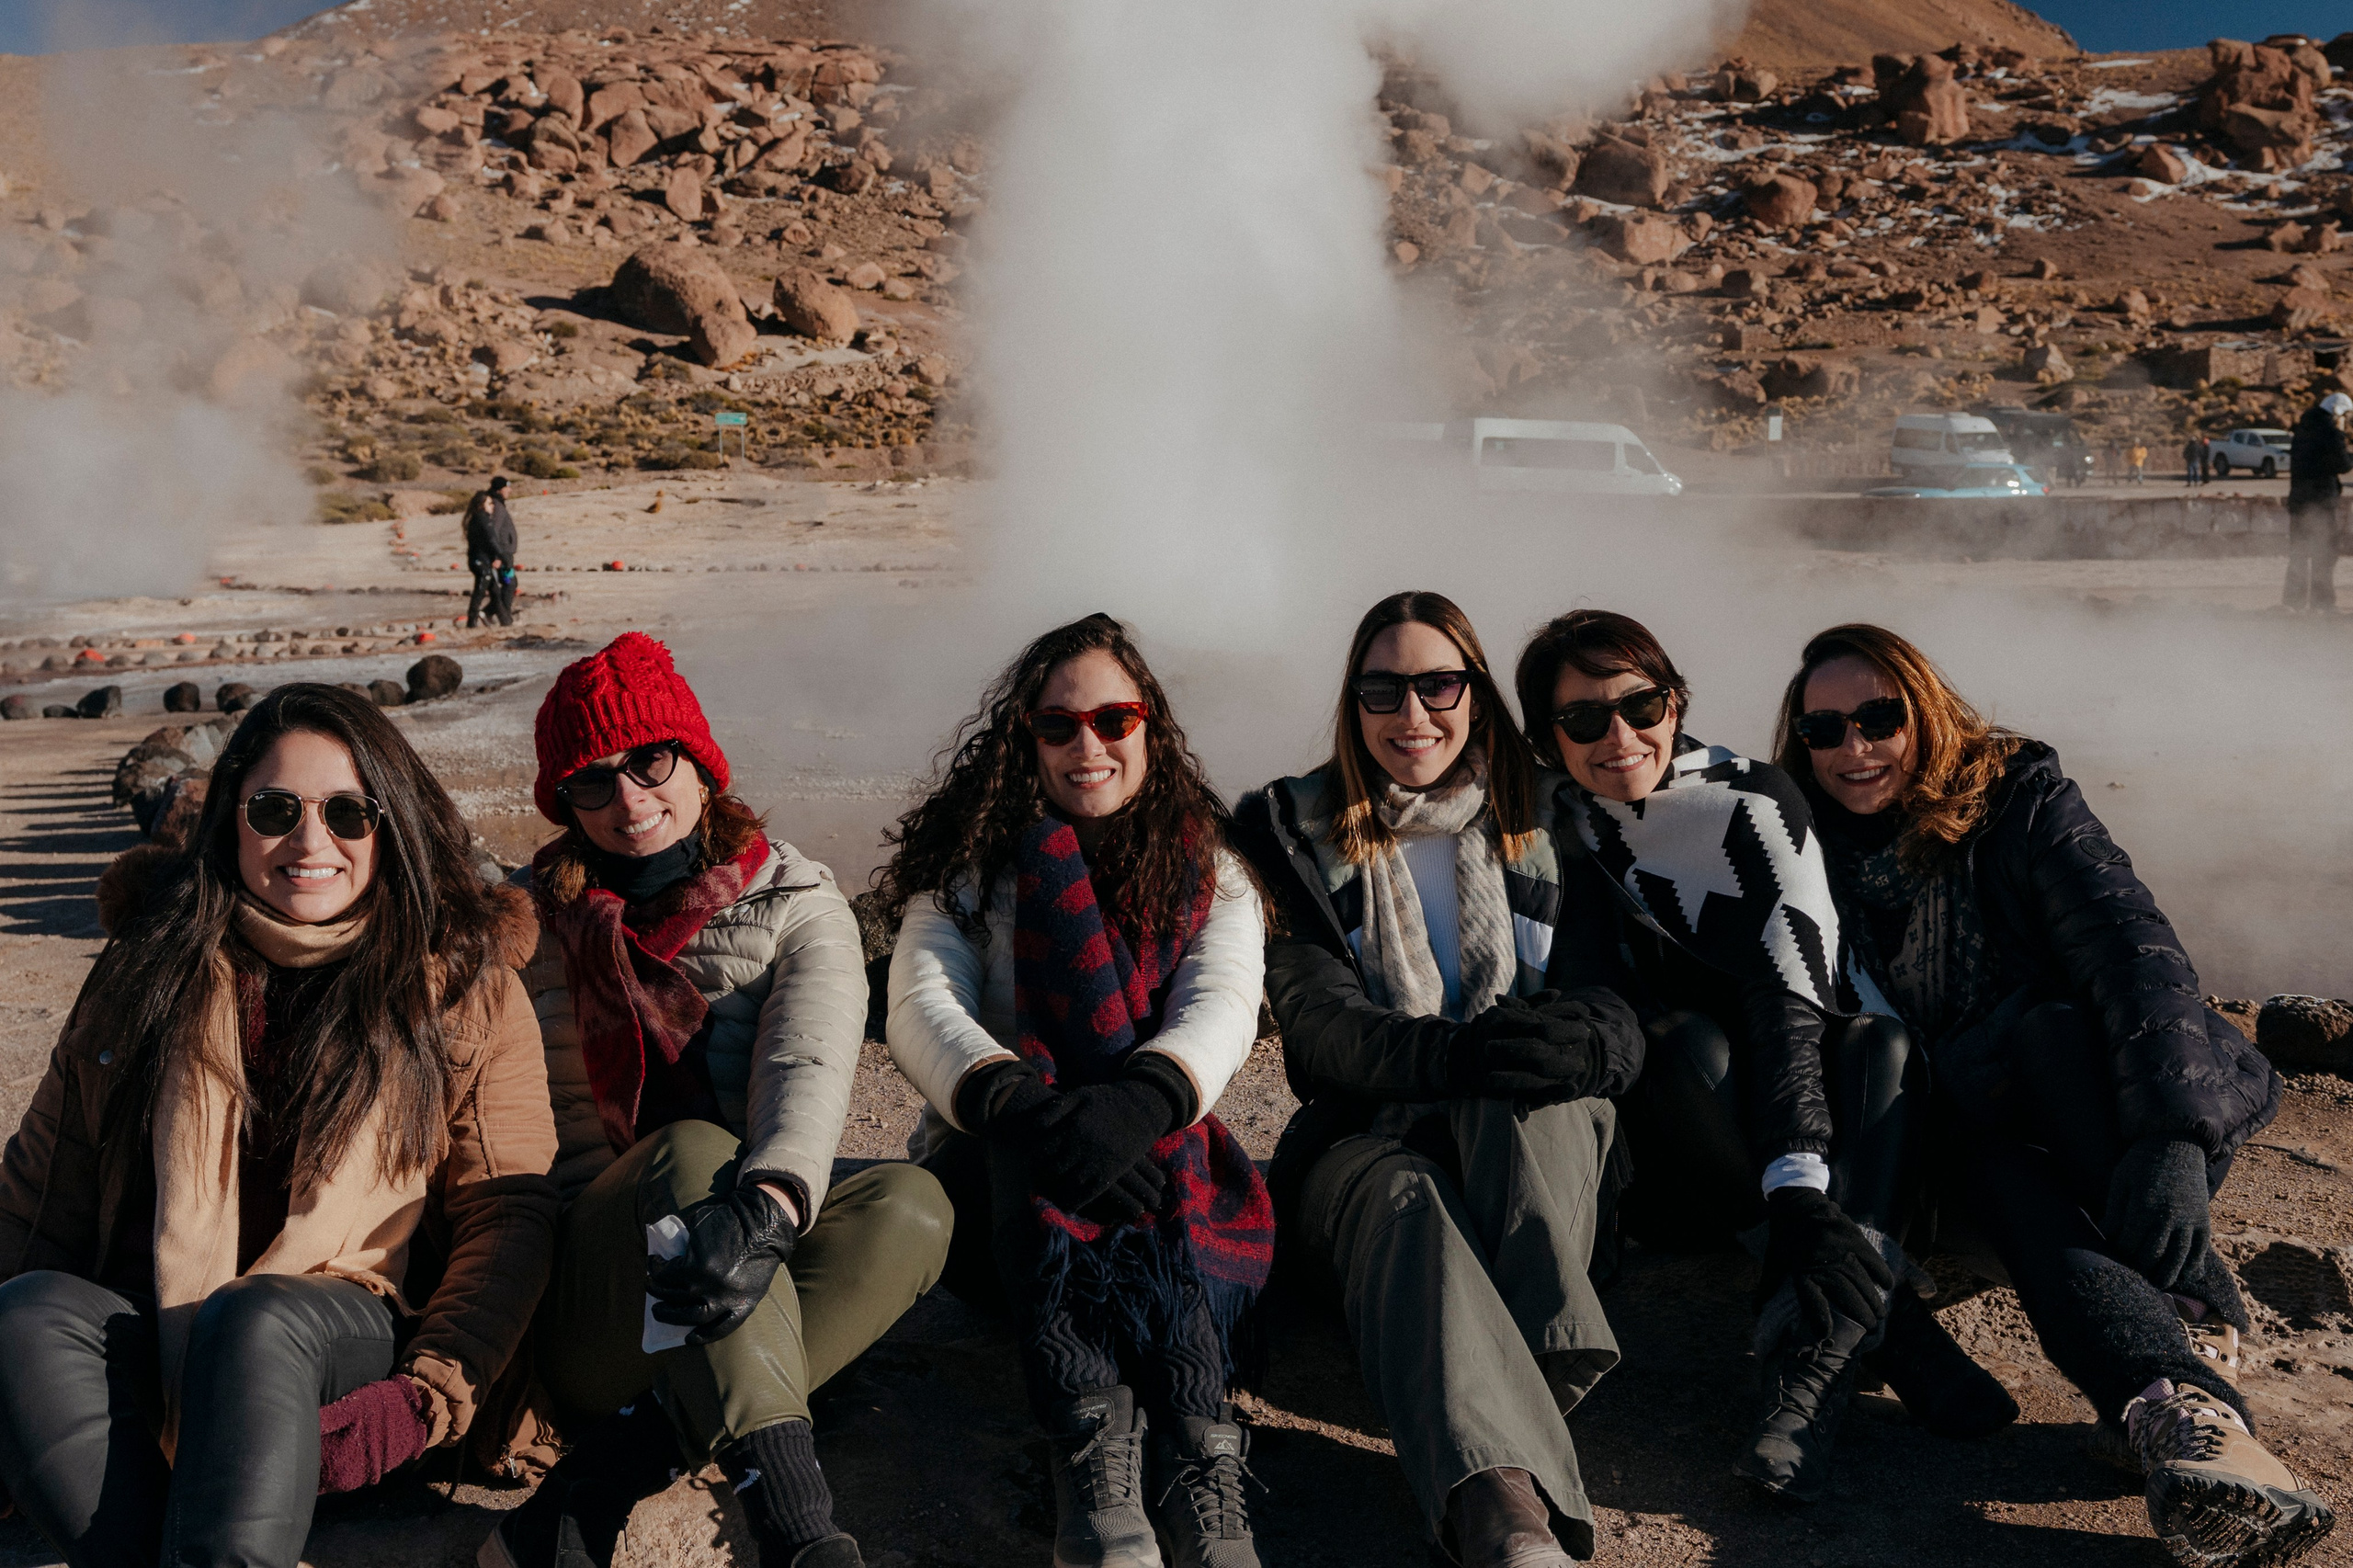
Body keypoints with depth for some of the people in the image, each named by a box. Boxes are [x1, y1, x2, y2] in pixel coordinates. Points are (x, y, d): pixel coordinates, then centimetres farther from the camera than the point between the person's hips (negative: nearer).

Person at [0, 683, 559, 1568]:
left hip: (349, 1335, -2)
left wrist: (432, 1394, -12)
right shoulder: (154, 959, 15)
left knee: (255, 1314, -34)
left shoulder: (465, 980, 8)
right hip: (150, 1337, 3)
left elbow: (509, 1213, 3)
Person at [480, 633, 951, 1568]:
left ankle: (605, 1477, -33)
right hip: (592, 1300, -1)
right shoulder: (535, 922, 9)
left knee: (909, 1204, -27)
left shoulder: (798, 906, 6)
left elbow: (809, 1069, -15)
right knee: (691, 1151, -31)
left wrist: (767, 1206, -37)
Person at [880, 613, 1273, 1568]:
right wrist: (1022, 1105, -33)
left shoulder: (1211, 873, 12)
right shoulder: (973, 862, 10)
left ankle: (1098, 1444, -52)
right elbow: (919, 1013, -10)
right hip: (994, 1185, 0)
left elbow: (1222, 1006, -10)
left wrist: (1142, 1103, -35)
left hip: (1159, 1178, 0)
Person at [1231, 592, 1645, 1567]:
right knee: (1399, 1207, -38)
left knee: (1542, 1071, -32)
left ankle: (1542, 1370, -41)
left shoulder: (1542, 826, 10)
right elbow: (1317, 1027, -10)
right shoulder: (1296, 834, 5)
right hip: (1364, 1139, -2)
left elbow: (1627, 1011, 1)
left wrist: (1588, 1038, -27)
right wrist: (1450, 1054, -32)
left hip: (1534, 1157, 2)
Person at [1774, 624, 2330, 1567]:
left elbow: (2128, 940, -19)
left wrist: (2170, 1134, -36)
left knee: (2052, 1032, -33)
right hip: (1966, 1140, 1)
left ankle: (2197, 1330, -40)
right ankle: (2180, 1405, -56)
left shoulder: (2015, 795, -4)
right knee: (1994, 1171, -33)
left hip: (2071, 1095, 0)